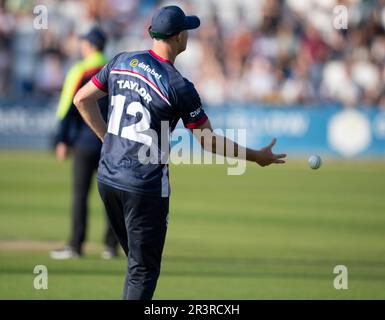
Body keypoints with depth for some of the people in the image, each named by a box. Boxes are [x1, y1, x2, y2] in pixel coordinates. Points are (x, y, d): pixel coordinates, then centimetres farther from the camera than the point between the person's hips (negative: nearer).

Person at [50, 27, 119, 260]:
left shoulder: (80, 72, -5)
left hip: (86, 142, -5)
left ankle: (76, 246, -6)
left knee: (80, 194, -3)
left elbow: (68, 107, -8)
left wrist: (62, 140, -7)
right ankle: (112, 246, 7)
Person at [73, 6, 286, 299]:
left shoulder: (122, 62, 3)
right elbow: (209, 142, -8)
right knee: (143, 268, 1)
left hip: (107, 178, 6)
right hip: (145, 186, -6)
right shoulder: (179, 87, -14)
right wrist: (257, 157, 3)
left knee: (136, 259, 20)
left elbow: (82, 99, 11)